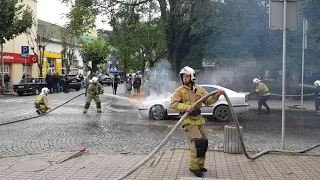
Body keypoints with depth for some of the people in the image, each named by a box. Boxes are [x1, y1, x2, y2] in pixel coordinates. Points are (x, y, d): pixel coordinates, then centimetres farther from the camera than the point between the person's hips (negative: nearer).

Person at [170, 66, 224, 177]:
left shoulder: (199, 89, 9)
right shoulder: (180, 91, -6)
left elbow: (208, 101, 11)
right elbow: (173, 104, -15)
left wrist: (216, 96, -7)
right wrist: (185, 107, -29)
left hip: (199, 119, 6)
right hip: (188, 120, -6)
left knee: (204, 142, 9)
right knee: (197, 142, -16)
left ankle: (200, 165, 26)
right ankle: (194, 166, -3)